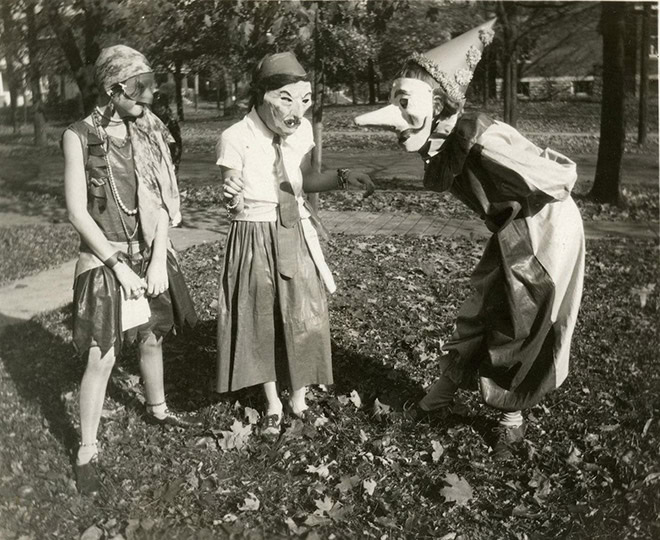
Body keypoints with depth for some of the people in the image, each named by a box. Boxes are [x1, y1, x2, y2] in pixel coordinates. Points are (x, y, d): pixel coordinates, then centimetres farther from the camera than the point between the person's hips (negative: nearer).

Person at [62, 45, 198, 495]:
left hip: (150, 255, 5)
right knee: (102, 357, -4)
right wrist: (119, 267, -15)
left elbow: (162, 200, 1)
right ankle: (87, 451, 10)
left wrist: (159, 259, -8)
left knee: (152, 338, 18)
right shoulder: (80, 137, -11)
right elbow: (78, 213, -13)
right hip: (105, 257, -5)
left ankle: (158, 409, 42)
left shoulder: (147, 132, 1)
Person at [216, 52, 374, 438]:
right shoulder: (236, 139, -18)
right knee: (262, 322, 11)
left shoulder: (303, 130, -7)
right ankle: (273, 404, 32)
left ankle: (299, 398, 32)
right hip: (255, 239, -3)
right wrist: (235, 200, -34)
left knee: (305, 318, 9)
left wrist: (342, 178, -8)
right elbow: (235, 206, -12)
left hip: (297, 236, 3)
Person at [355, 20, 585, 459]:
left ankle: (512, 419, 24)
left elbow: (563, 177, -26)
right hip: (511, 234, 7)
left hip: (546, 231, -7)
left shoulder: (480, 140, -32)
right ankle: (443, 393, 31)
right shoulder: (439, 142, -11)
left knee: (527, 328, 6)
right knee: (480, 314, 15)